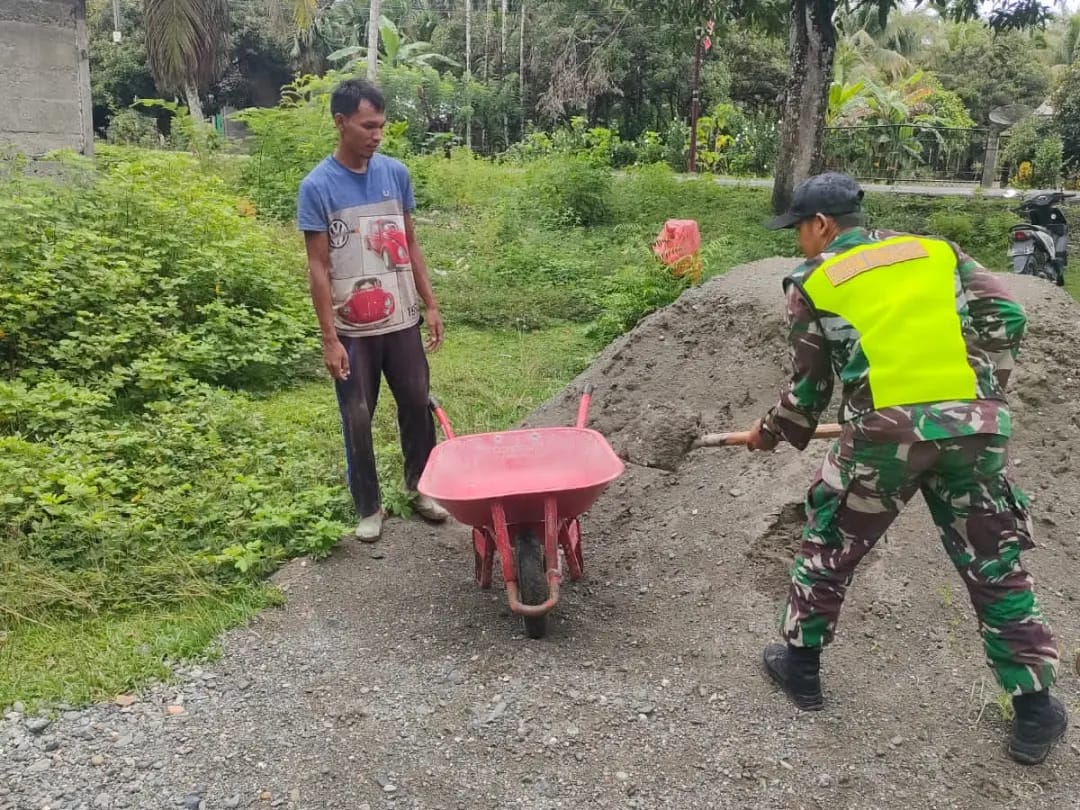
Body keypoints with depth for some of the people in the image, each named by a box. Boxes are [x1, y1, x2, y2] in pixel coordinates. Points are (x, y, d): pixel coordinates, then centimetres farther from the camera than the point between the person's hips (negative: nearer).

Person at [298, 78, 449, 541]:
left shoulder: (395, 173, 1)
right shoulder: (318, 187, -10)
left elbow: (410, 246, 9)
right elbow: (319, 267, -11)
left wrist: (430, 306, 6)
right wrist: (329, 339, -14)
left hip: (402, 321, 4)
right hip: (353, 330, -4)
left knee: (417, 405, 12)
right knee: (357, 419, 7)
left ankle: (420, 488, 32)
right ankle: (368, 508, 23)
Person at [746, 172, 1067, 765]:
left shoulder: (812, 284, 11)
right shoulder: (937, 251, 18)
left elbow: (809, 386, 14)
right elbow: (1004, 316, 10)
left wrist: (770, 432, 30)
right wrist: (985, 392, 18)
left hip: (885, 432, -3)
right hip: (975, 425, 3)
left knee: (828, 545, 18)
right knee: (995, 565, 16)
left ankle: (799, 664, 30)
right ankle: (1035, 711, 23)